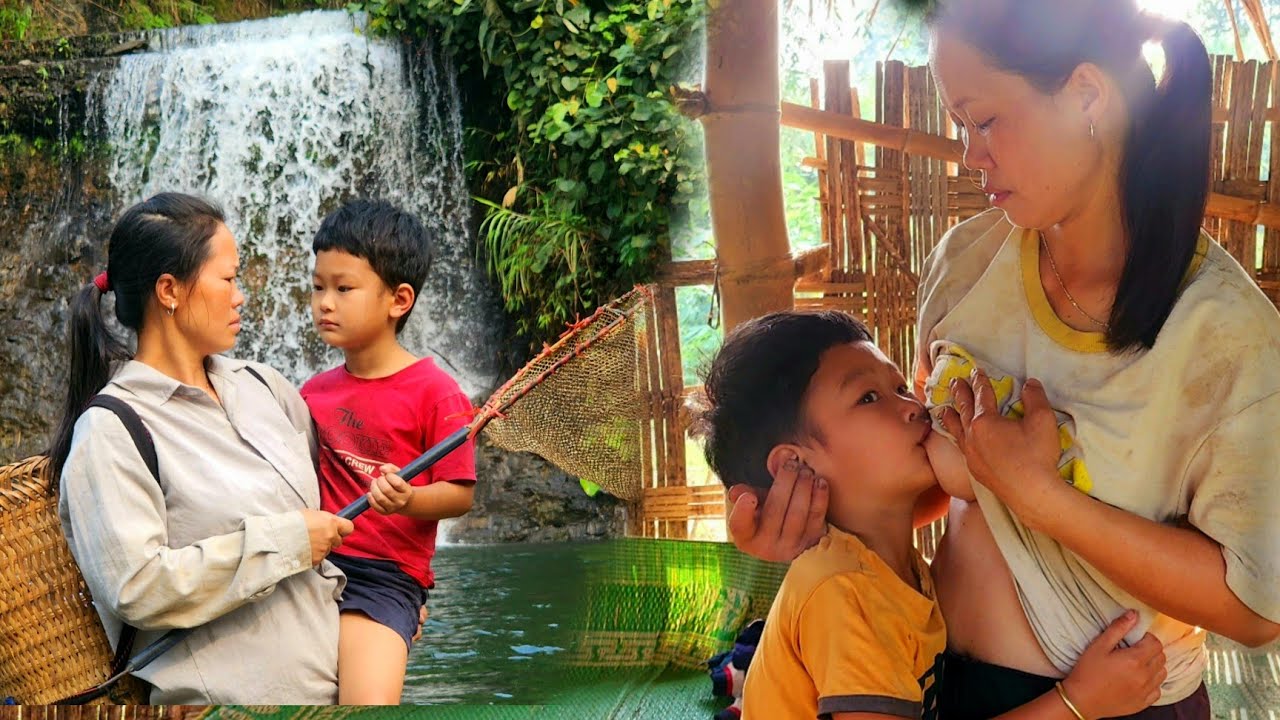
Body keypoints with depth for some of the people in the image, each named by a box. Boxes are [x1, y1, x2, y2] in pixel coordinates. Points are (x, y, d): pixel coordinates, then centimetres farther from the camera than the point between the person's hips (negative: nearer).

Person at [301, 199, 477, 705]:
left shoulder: (434, 391, -6)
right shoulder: (313, 393, 11)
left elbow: (459, 494, -6)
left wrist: (408, 500, -24)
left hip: (383, 578, -5)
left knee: (369, 700, -23)